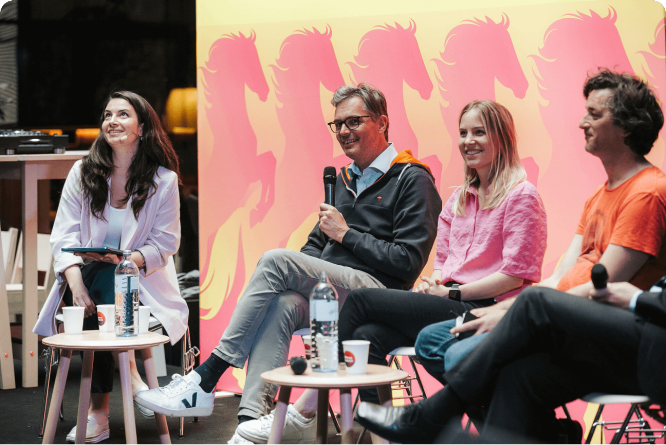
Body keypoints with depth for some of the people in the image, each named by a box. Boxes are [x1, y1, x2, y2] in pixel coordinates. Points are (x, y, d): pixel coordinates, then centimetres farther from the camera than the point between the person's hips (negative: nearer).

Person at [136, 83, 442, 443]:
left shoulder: (413, 180, 0)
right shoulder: (342, 179, 25)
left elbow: (408, 262, -10)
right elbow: (316, 246, 25)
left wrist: (346, 234, -9)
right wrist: (293, 276, 3)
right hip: (330, 293, 7)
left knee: (275, 259, -26)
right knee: (281, 305, -30)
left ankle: (206, 378, -26)